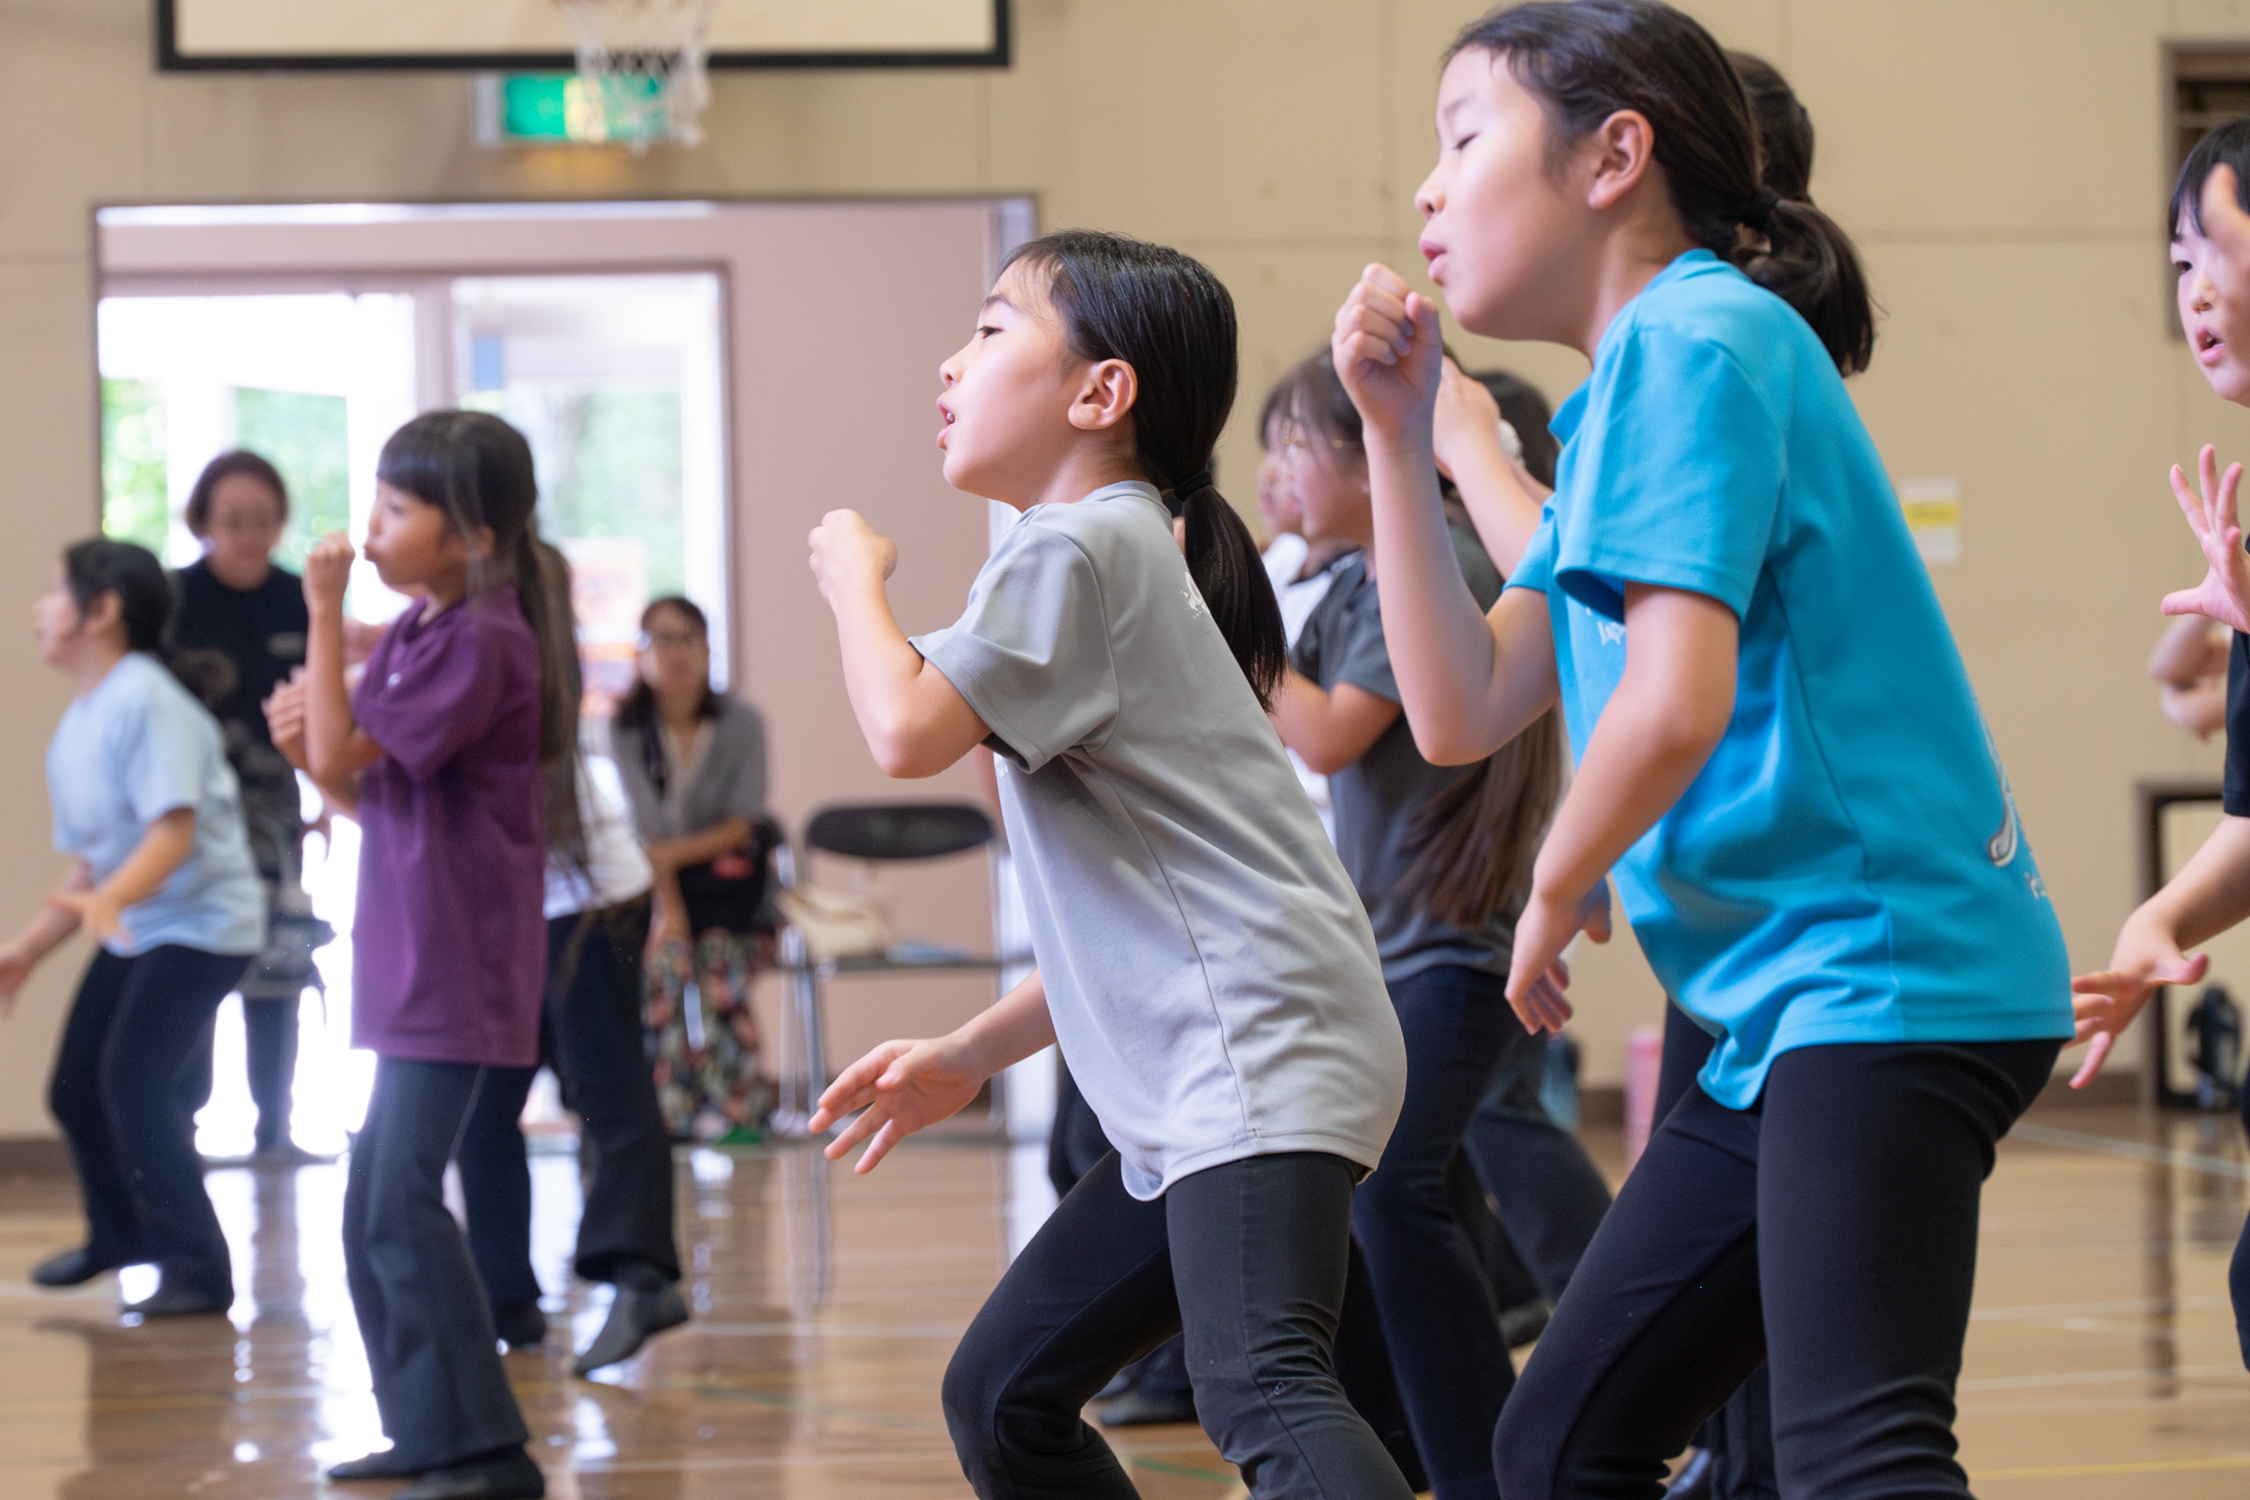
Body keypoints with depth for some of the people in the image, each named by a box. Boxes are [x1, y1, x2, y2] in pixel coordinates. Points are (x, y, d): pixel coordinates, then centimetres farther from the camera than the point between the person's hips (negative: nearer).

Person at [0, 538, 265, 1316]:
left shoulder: (145, 701, -19)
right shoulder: (72, 733, 9)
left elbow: (174, 830, -27)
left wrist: (110, 899, -42)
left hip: (201, 922, -9)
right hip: (129, 929, 9)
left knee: (134, 1082, -20)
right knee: (75, 1086, 15)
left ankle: (197, 1269, -12)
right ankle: (120, 1235, 40)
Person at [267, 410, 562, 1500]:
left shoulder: (481, 642, -17)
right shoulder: (413, 634, 11)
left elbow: (342, 758, -19)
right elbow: (360, 791, 16)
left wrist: (324, 613, -17)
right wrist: (303, 740, -3)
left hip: (458, 965, -10)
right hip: (409, 960, 10)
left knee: (402, 1202, -11)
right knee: (377, 1203, 15)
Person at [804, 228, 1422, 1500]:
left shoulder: (1076, 548, -5)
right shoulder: (1130, 558, 26)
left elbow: (908, 729, -19)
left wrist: (854, 576, 1)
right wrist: (966, 1060, 26)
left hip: (1261, 1058, -11)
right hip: (1194, 1092, 11)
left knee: (1262, 1395, -30)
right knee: (1003, 1397, 16)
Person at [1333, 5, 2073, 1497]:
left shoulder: (1694, 340, -10)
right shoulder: (1630, 387, 20)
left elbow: (1675, 700, -22)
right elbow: (1462, 712, 16)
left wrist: (1557, 892, -3)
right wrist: (1399, 433, 10)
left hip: (1884, 976, -11)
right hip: (1784, 1016, 11)